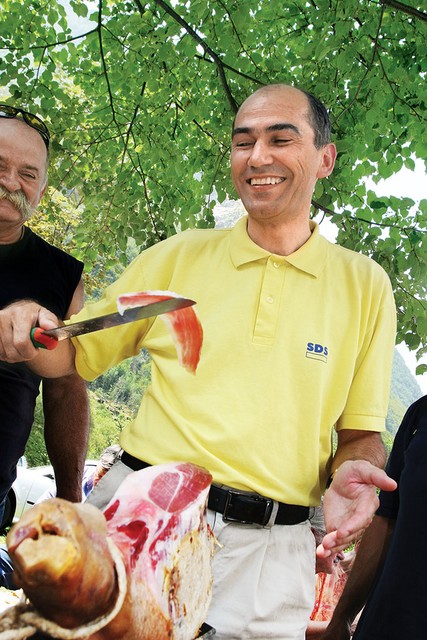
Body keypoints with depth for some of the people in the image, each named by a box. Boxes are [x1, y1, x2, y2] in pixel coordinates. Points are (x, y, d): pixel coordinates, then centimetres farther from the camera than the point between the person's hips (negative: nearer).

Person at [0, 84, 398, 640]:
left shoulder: (364, 284, 4)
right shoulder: (178, 256, 5)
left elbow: (362, 431, 8)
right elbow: (73, 356, 9)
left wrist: (351, 470, -14)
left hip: (265, 549, 0)